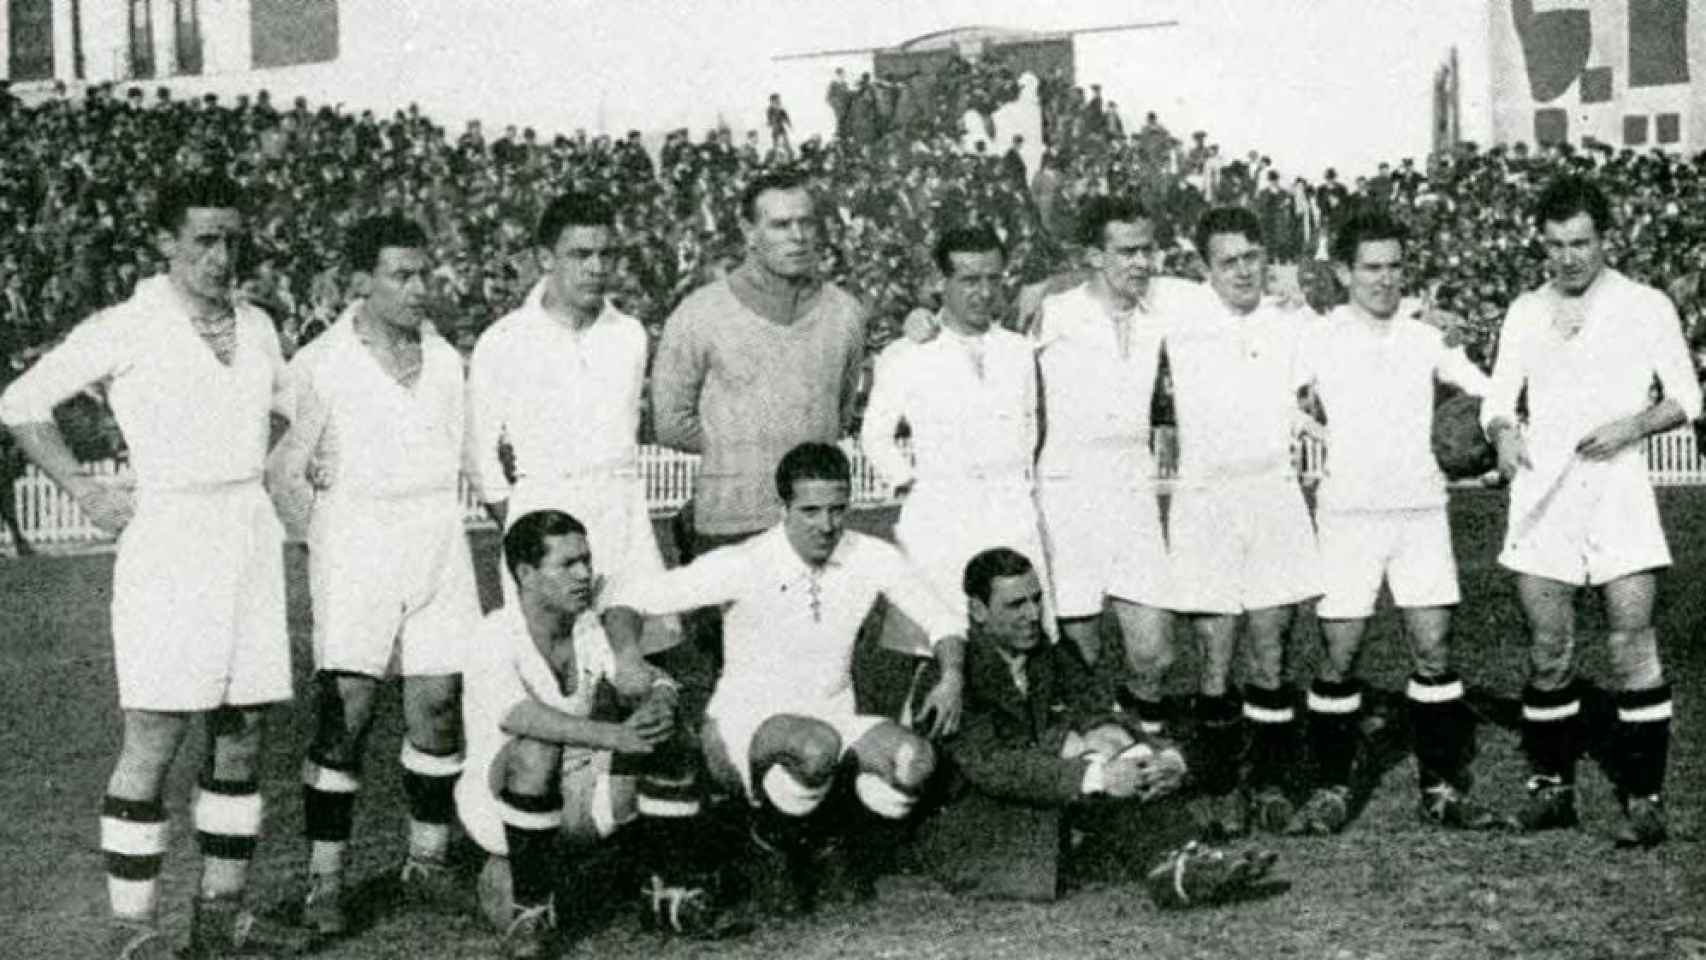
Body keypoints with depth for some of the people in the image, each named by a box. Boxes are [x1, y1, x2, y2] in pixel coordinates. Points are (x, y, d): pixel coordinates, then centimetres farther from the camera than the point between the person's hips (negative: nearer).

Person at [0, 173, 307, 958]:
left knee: (241, 735, 8)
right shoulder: (126, 329, -5)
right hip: (166, 542, -6)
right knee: (154, 739, -6)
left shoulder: (256, 328, 10)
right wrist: (87, 493, -4)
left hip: (250, 535, 6)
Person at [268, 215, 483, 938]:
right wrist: (327, 547, -2)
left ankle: (429, 860, 17)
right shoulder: (322, 365, -3)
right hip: (356, 549, -4)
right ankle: (325, 883, 0)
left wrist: (437, 536, 10)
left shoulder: (445, 360, 10)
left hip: (439, 545, 4)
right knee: (344, 712, -7)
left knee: (437, 704, 3)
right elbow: (286, 471, -1)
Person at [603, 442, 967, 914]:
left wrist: (951, 675, -11)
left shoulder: (871, 558, -4)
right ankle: (775, 836, -4)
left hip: (834, 721, 4)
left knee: (914, 761, -27)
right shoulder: (743, 566, -13)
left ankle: (827, 834, 4)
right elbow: (628, 598, -11)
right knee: (816, 746, -38)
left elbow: (942, 619, 10)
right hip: (744, 726, -4)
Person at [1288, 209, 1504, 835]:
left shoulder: (1424, 338, 7)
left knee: (1434, 652, 2)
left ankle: (1443, 789, 11)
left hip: (1421, 508, 3)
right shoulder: (1319, 341, -1)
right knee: (1339, 657, -1)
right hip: (1348, 511, -2)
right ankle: (1331, 790, 10)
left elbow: (1490, 388, 11)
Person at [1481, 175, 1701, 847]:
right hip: (1542, 495, 2)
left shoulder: (1646, 307, 4)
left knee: (1632, 645, -6)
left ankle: (1644, 796, 0)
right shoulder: (1524, 313, 11)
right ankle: (1551, 784, 15)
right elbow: (1498, 400, 11)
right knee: (1549, 649, 4)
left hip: (1618, 490, -2)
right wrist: (1504, 433, -11)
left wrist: (1633, 425, -12)